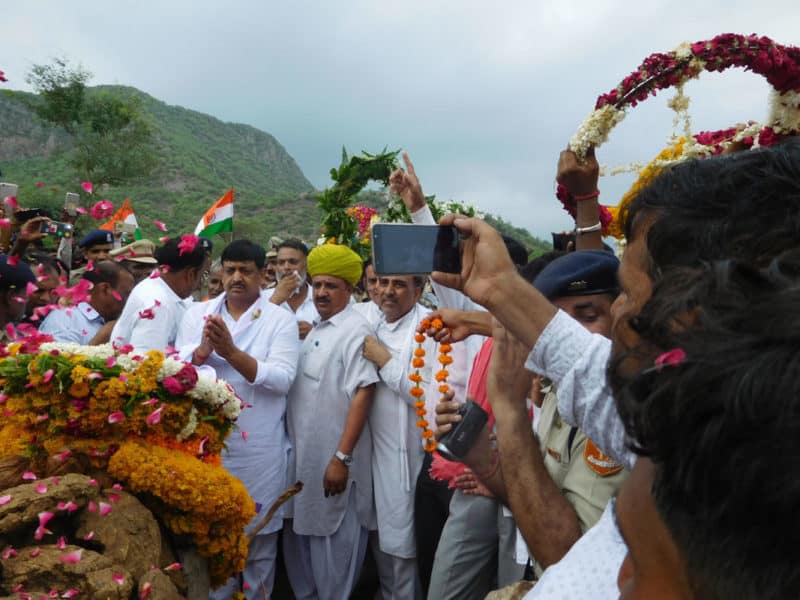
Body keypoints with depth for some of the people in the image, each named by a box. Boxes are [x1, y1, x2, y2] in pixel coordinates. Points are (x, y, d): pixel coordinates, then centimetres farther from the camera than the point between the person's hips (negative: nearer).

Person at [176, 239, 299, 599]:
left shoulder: (280, 321, -3)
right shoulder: (197, 315, 7)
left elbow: (281, 379, -15)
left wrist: (231, 351, -22)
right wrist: (203, 349, -20)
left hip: (258, 450, -2)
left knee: (258, 536, 12)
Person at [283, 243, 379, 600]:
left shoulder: (356, 330, -14)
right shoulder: (316, 331, 12)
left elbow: (363, 395, -21)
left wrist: (342, 458, -23)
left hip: (333, 460, -8)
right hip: (303, 458, 8)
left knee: (333, 545, 5)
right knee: (300, 539, 19)